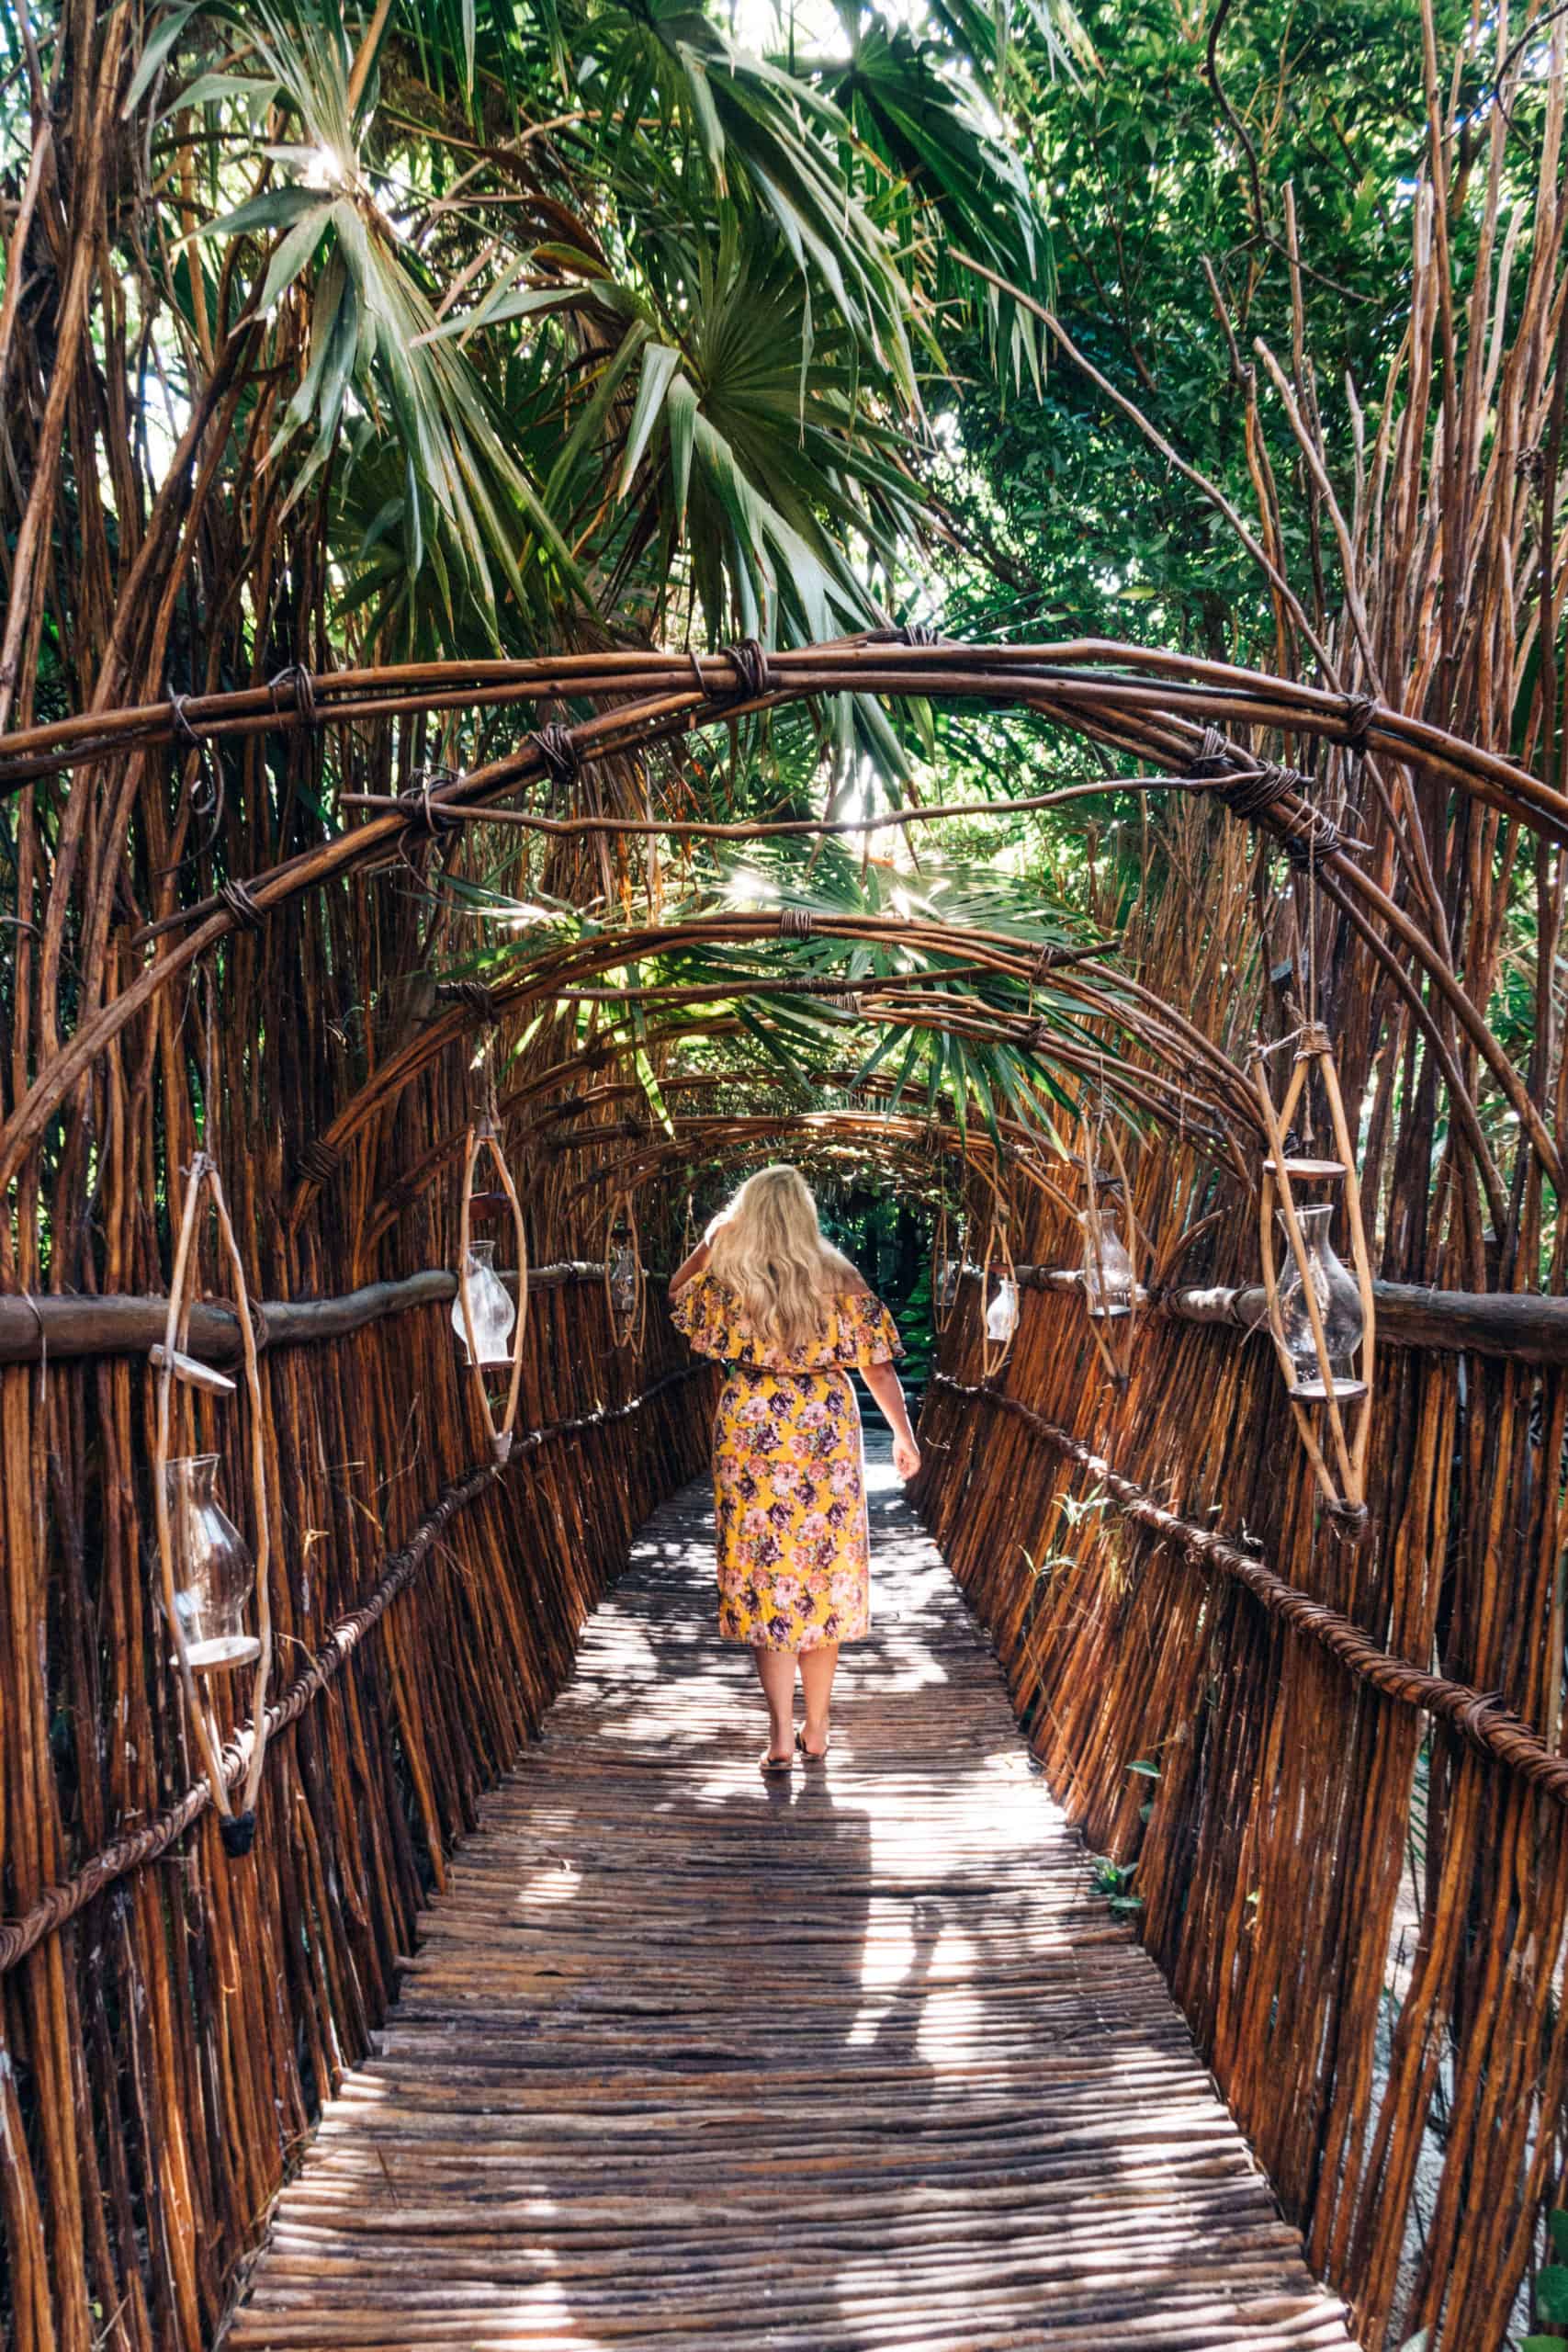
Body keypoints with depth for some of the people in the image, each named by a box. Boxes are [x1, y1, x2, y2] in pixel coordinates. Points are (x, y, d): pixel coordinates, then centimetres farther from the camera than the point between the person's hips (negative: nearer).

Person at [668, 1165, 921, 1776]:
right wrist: (904, 1436, 6)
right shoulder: (840, 1280, -4)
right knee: (823, 1575, 12)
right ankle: (816, 1731, 22)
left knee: (766, 1575, 6)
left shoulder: (728, 1281, -5)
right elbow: (878, 1366, -2)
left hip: (752, 1435, -1)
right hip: (827, 1435, 1)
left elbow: (677, 1296, 17)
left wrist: (709, 1243, 16)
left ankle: (781, 1736, 3)